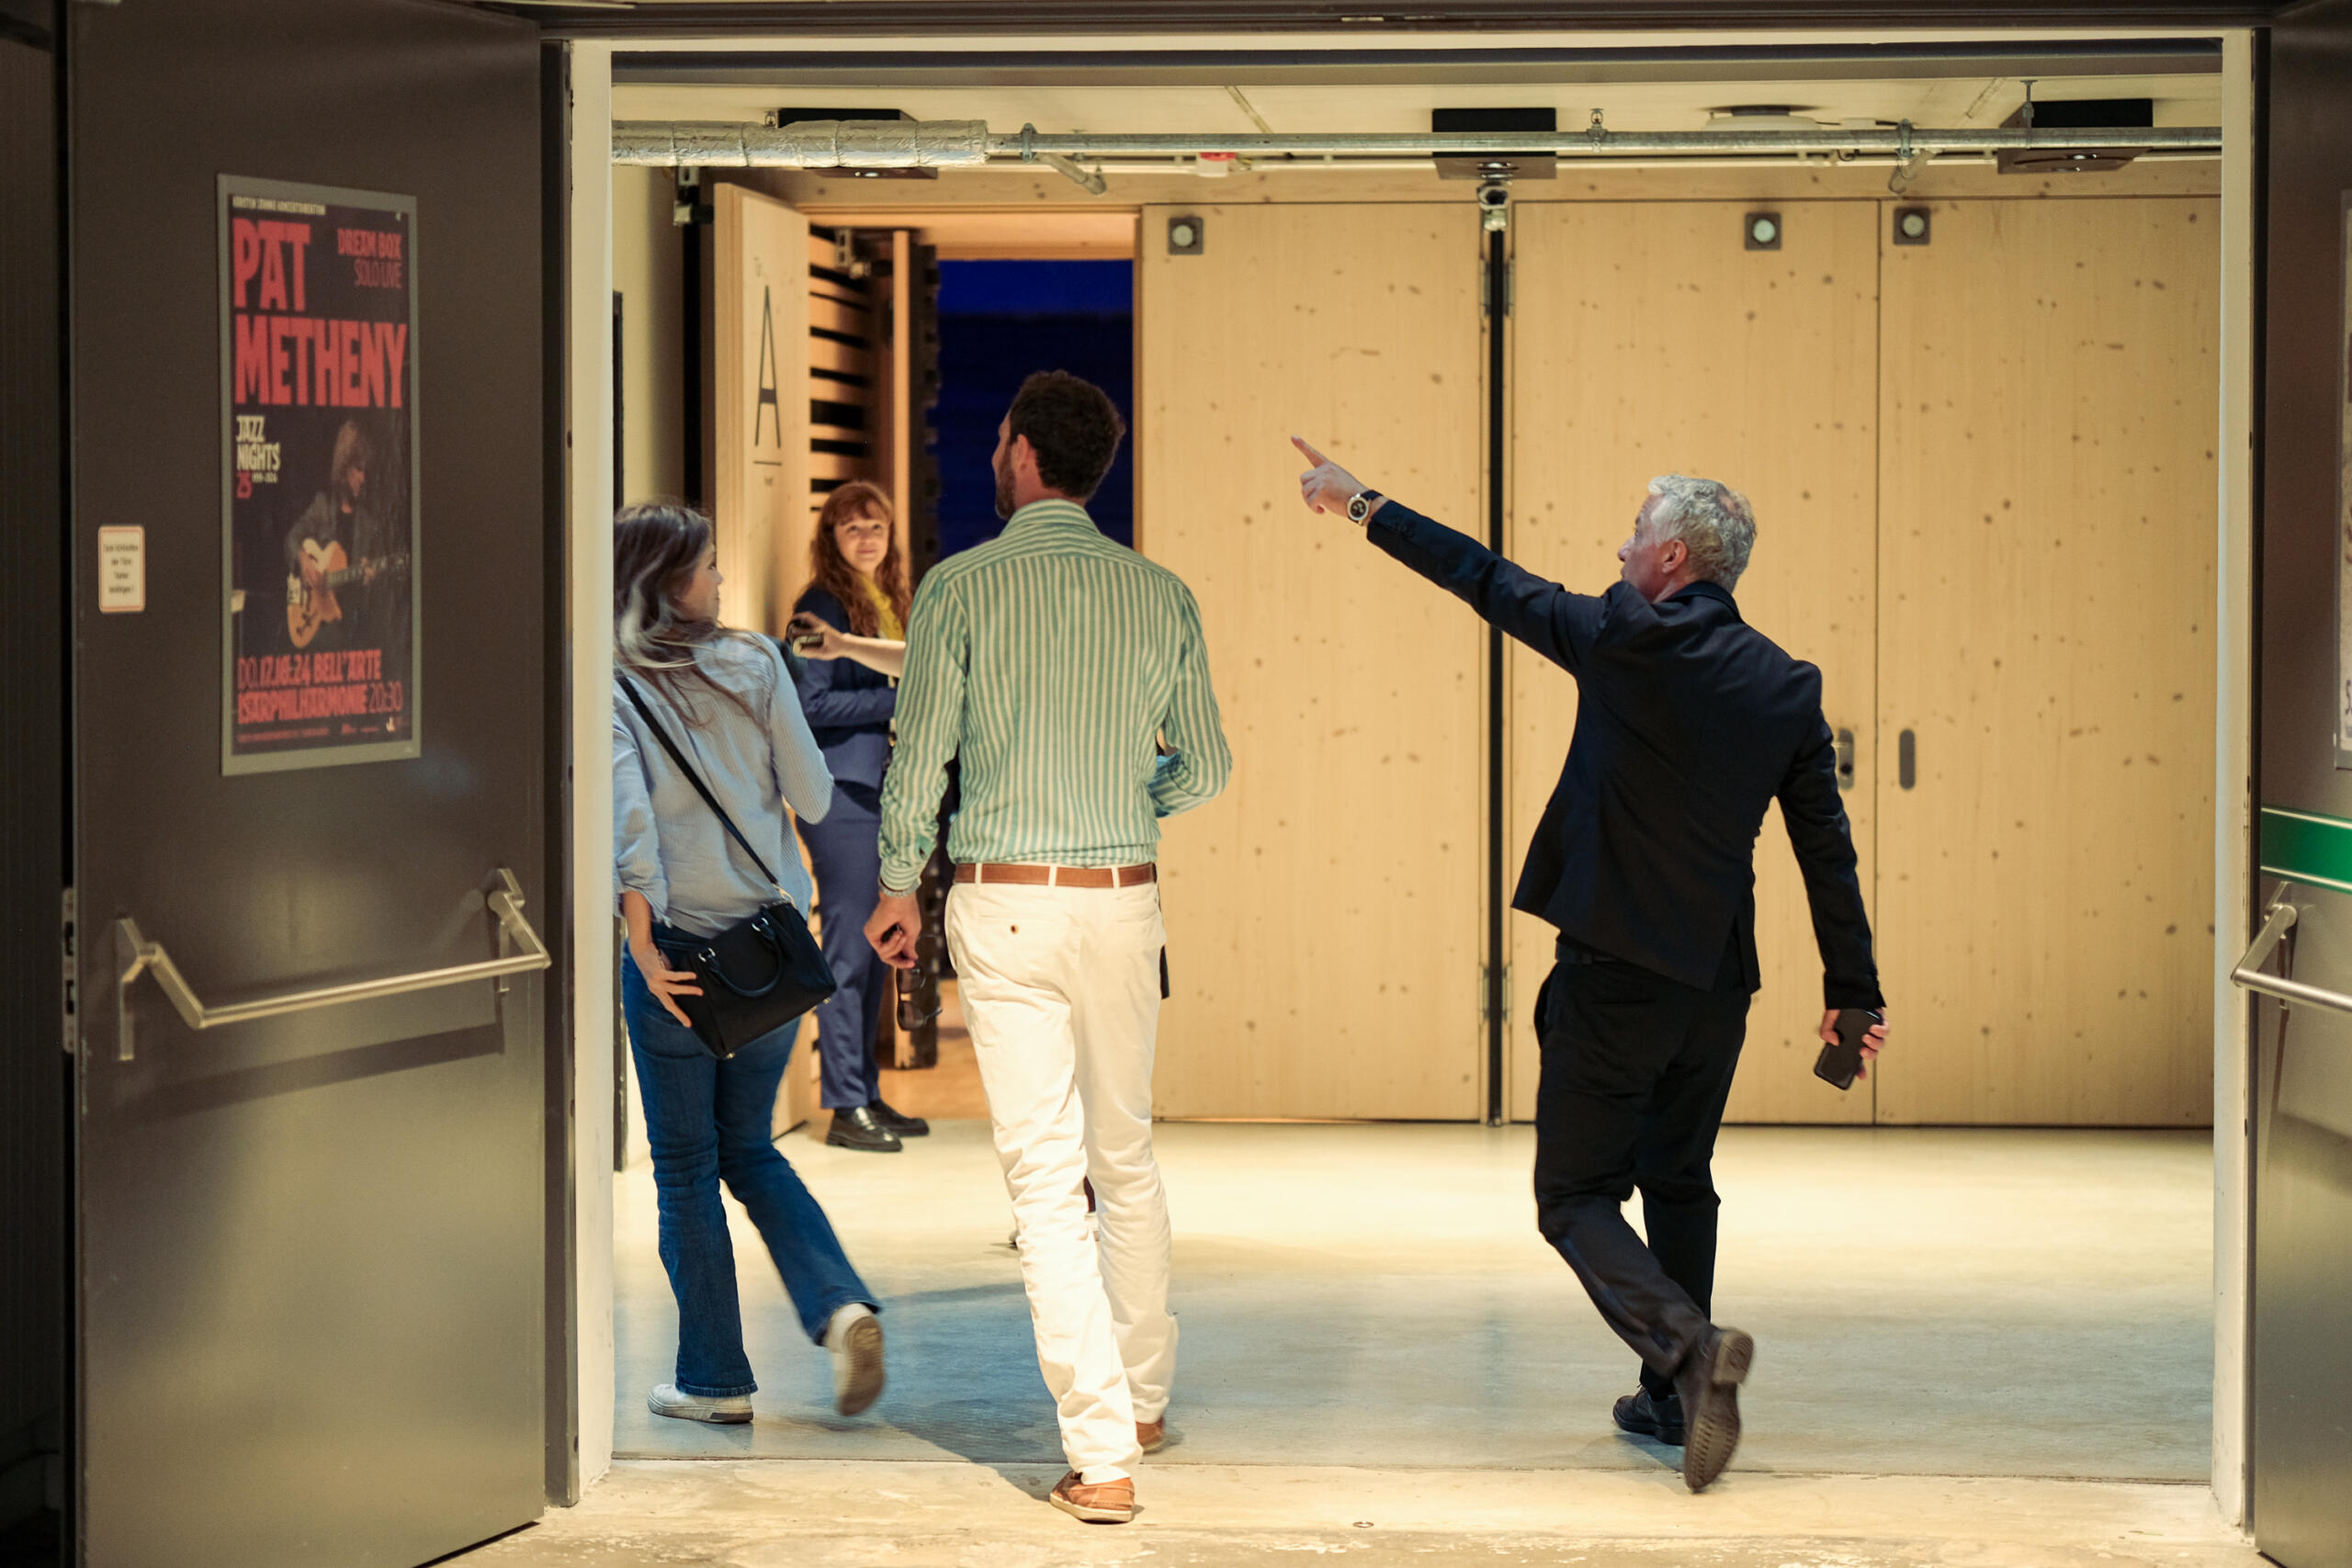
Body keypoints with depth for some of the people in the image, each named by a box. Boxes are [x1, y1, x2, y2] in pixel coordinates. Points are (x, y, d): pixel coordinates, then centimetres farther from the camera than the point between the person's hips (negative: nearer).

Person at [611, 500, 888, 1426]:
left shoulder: (611, 688, -7)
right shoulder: (754, 666, 0)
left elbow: (628, 819, -20)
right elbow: (814, 797, 2)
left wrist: (644, 948, -18)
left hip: (678, 947, -3)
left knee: (685, 1168, 9)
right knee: (750, 1149, 19)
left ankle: (716, 1379, 13)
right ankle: (841, 1306, -1)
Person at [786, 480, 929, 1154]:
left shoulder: (890, 603, 18)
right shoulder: (822, 605, -7)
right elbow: (810, 703, -14)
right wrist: (899, 701, -14)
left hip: (884, 789, 8)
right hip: (840, 793, -8)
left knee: (875, 950, 11)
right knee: (848, 948, -7)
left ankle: (866, 1093, 17)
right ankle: (846, 1105, -4)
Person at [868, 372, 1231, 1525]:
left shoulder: (961, 586, -7)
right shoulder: (1160, 595, 3)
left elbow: (919, 756, -5)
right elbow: (1204, 767, 8)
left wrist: (898, 889, 10)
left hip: (1003, 906, -3)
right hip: (1122, 903, 3)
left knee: (1044, 1177, -2)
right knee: (1127, 1157, 20)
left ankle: (1100, 1455, -6)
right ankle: (1142, 1397, 33)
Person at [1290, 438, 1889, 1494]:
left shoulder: (1628, 640, -11)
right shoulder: (1788, 685, 4)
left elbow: (1485, 581, -3)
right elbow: (1827, 847, 7)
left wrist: (1362, 506, 8)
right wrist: (1852, 990, 14)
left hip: (1615, 971, -6)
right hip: (1718, 982, 6)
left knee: (1576, 1198, 1)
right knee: (1678, 1185, 21)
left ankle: (1690, 1351, -21)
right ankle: (1675, 1403, 27)